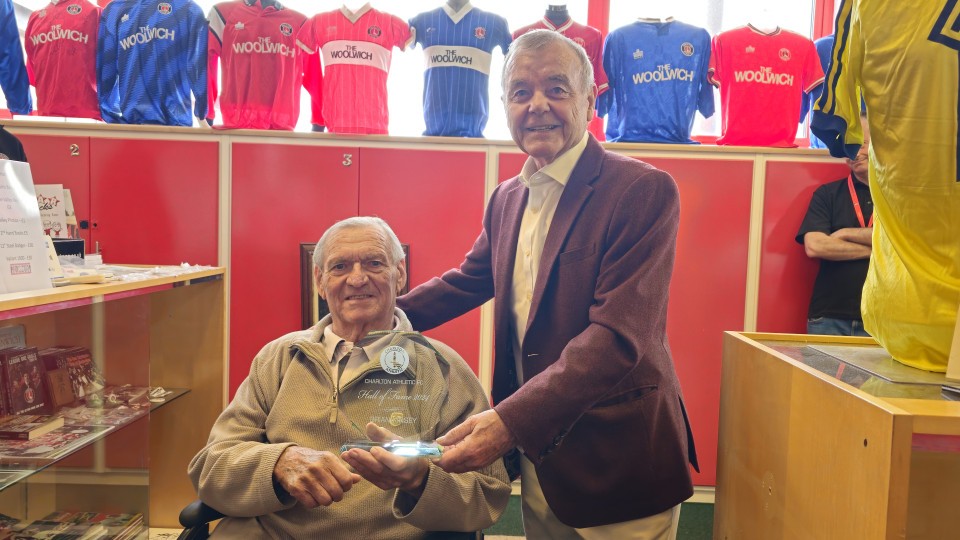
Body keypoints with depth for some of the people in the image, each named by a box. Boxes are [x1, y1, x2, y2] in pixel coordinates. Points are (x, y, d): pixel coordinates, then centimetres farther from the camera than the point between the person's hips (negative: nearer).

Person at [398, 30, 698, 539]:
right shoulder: (506, 198, 6)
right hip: (536, 456, 6)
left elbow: (618, 335, -24)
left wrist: (512, 420, -31)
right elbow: (470, 280, 21)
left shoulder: (645, 191, -16)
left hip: (616, 461, -6)